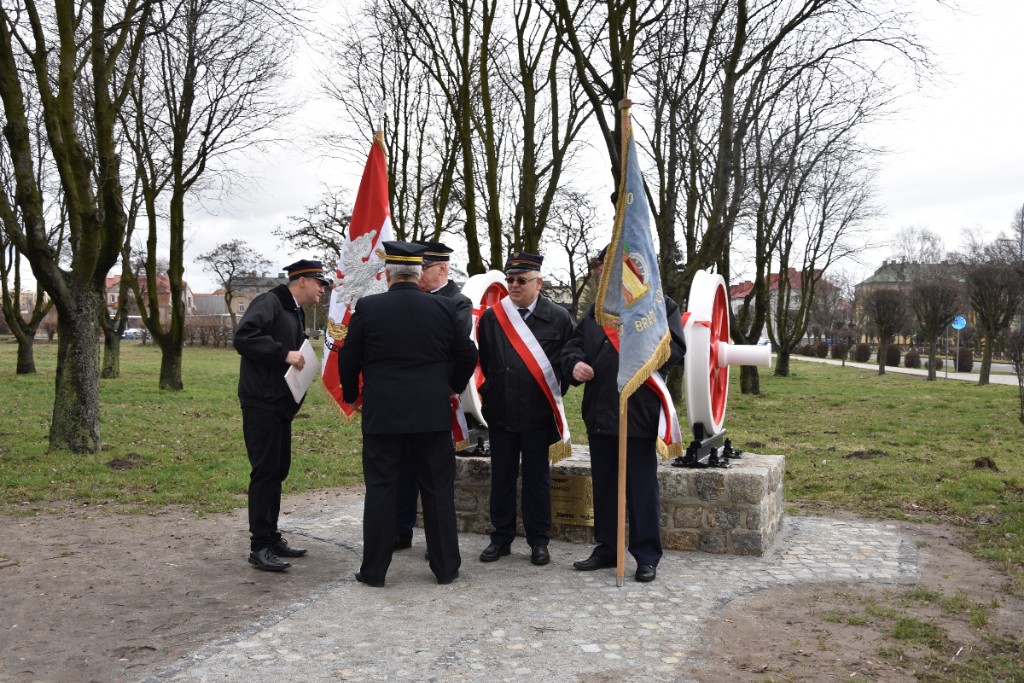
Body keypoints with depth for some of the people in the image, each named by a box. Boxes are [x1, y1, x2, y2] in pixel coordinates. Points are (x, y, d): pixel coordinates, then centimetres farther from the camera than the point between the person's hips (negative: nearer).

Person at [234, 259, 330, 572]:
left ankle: (272, 538, 23)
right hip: (261, 403, -10)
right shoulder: (269, 303, -11)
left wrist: (303, 361, 8)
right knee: (265, 472, -7)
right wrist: (284, 354, -25)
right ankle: (260, 547, 0)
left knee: (278, 471, 13)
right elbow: (243, 336, -25)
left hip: (281, 405, 10)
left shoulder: (296, 313, 18)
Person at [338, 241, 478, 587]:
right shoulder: (445, 307, -2)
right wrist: (453, 386, 23)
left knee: (380, 490, 7)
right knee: (438, 490, 10)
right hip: (433, 414, 1)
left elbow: (348, 360, 0)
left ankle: (373, 569, 13)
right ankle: (446, 567, 18)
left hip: (382, 414, -1)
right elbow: (467, 355, 5)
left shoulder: (367, 307, -6)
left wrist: (351, 395, 17)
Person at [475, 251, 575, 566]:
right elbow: (482, 361, 9)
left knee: (537, 478, 8)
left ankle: (538, 541, 19)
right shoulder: (491, 317, 3)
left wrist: (554, 394, 1)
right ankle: (501, 538, 22)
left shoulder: (558, 318, -3)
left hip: (537, 413, -2)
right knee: (501, 477, 11)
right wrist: (490, 393, 7)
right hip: (500, 412, 2)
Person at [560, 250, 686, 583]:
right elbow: (572, 346, 14)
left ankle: (647, 556, 13)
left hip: (639, 414, -6)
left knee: (643, 488, 2)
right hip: (600, 414, 6)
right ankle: (606, 548, 27)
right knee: (603, 487, 15)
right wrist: (575, 363, -8)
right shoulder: (596, 311, 17)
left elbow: (675, 348, -12)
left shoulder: (661, 306, 0)